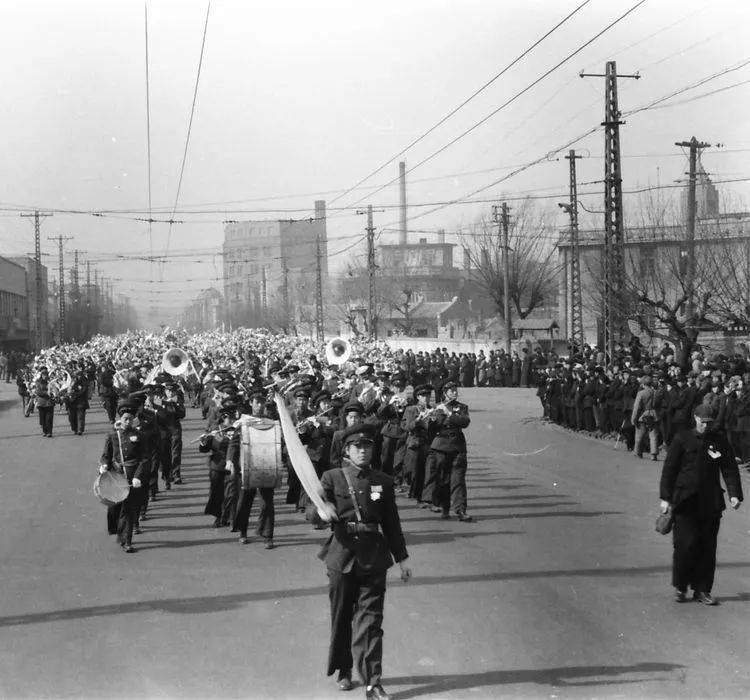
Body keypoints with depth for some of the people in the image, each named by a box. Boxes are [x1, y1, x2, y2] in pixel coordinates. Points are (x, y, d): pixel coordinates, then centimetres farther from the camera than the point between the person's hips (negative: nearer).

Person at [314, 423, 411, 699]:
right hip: (342, 555, 0)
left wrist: (402, 558, 11)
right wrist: (322, 511, -31)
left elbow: (392, 523, 12)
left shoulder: (383, 481, 7)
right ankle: (343, 671, 29)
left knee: (370, 620, -4)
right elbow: (313, 510, -7)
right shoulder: (332, 478, 1)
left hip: (374, 558, 0)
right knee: (341, 617, 11)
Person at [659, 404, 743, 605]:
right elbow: (669, 469, 0)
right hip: (685, 502, -3)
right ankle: (680, 587, 9)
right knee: (686, 544, -8)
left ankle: (702, 590, 14)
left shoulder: (719, 441, 7)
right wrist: (665, 498, -5)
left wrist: (734, 494, -6)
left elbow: (730, 469, 8)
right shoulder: (682, 440, -1)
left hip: (711, 503, 3)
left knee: (707, 548, 4)